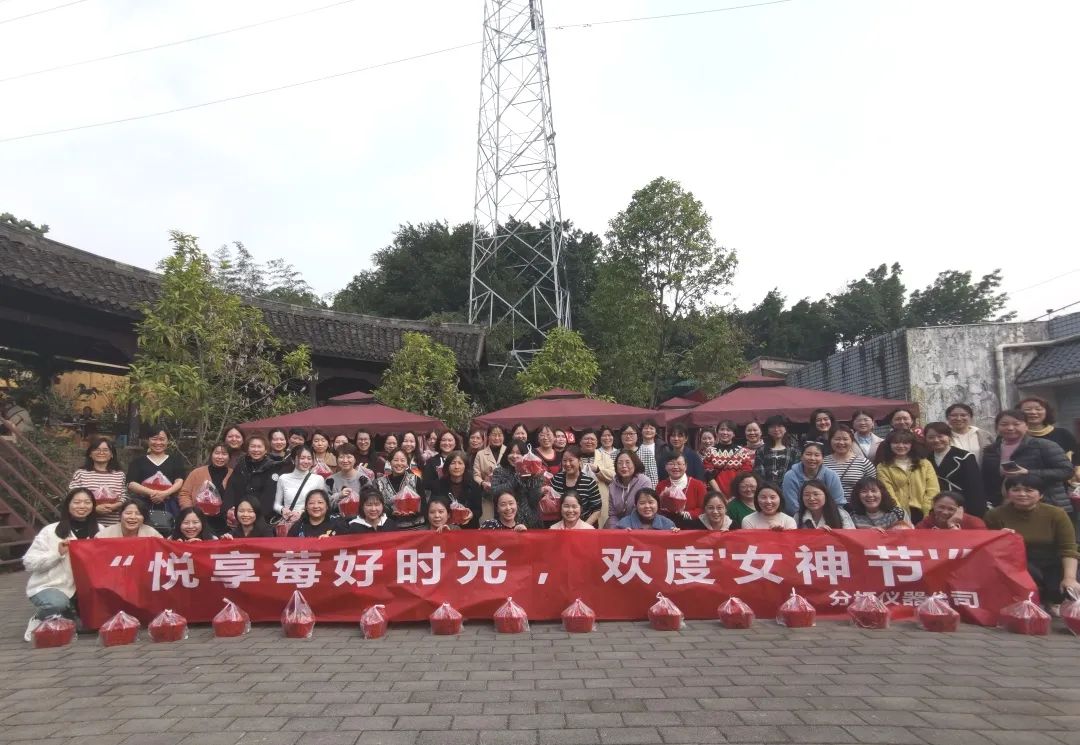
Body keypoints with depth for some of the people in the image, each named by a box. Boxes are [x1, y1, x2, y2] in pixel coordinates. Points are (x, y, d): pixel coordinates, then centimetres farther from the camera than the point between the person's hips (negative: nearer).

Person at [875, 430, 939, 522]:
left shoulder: (925, 464, 12)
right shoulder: (883, 468, 5)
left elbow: (933, 491, 4)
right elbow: (888, 494, -3)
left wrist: (928, 515, -6)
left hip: (922, 514, 2)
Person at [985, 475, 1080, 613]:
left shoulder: (1056, 514, -4)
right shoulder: (995, 515, -5)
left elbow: (1068, 549, -10)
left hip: (1052, 565, 2)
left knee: (1062, 589, -27)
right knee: (1030, 574, -34)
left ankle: (1052, 600, 11)